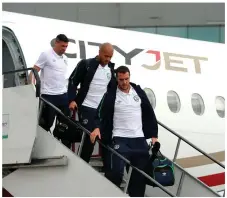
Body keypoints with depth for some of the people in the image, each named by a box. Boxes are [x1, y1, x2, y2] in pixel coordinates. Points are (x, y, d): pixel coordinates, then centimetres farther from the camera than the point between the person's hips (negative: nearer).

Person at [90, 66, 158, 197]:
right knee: (116, 171, -18)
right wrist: (97, 128, -26)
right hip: (120, 139, -4)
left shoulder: (139, 92, 8)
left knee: (142, 173, 7)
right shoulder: (111, 95, -3)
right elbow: (101, 115, -7)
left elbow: (150, 114, 12)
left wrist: (153, 135, 8)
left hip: (139, 138, 4)